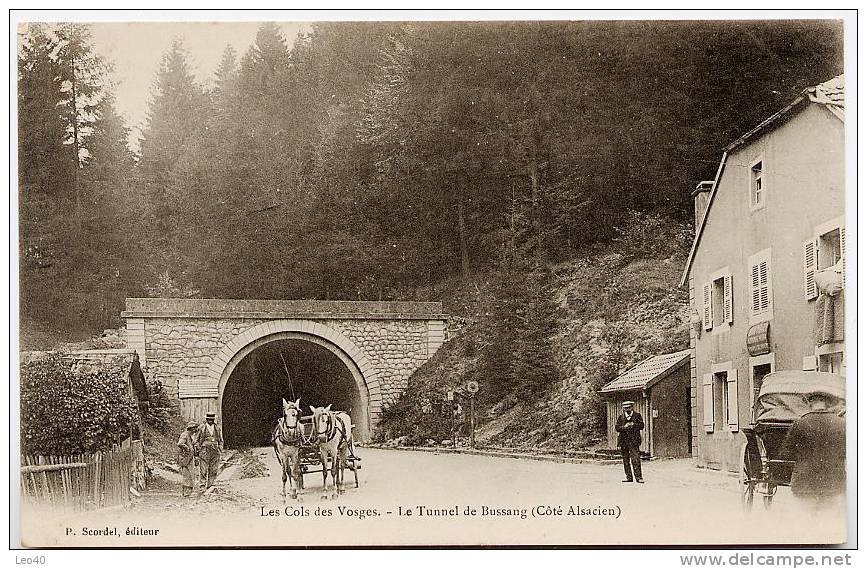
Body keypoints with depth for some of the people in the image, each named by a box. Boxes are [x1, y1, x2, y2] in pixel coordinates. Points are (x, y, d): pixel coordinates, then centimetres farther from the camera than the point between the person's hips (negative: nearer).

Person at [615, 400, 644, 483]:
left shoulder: (637, 415, 7)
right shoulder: (620, 416, 12)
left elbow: (641, 425, 2)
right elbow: (616, 427, 5)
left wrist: (633, 425, -12)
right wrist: (624, 427, -12)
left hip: (633, 440, -4)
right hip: (623, 441, 4)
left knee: (635, 459, -12)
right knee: (625, 460, 7)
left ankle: (638, 477, -12)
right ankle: (629, 477, 14)